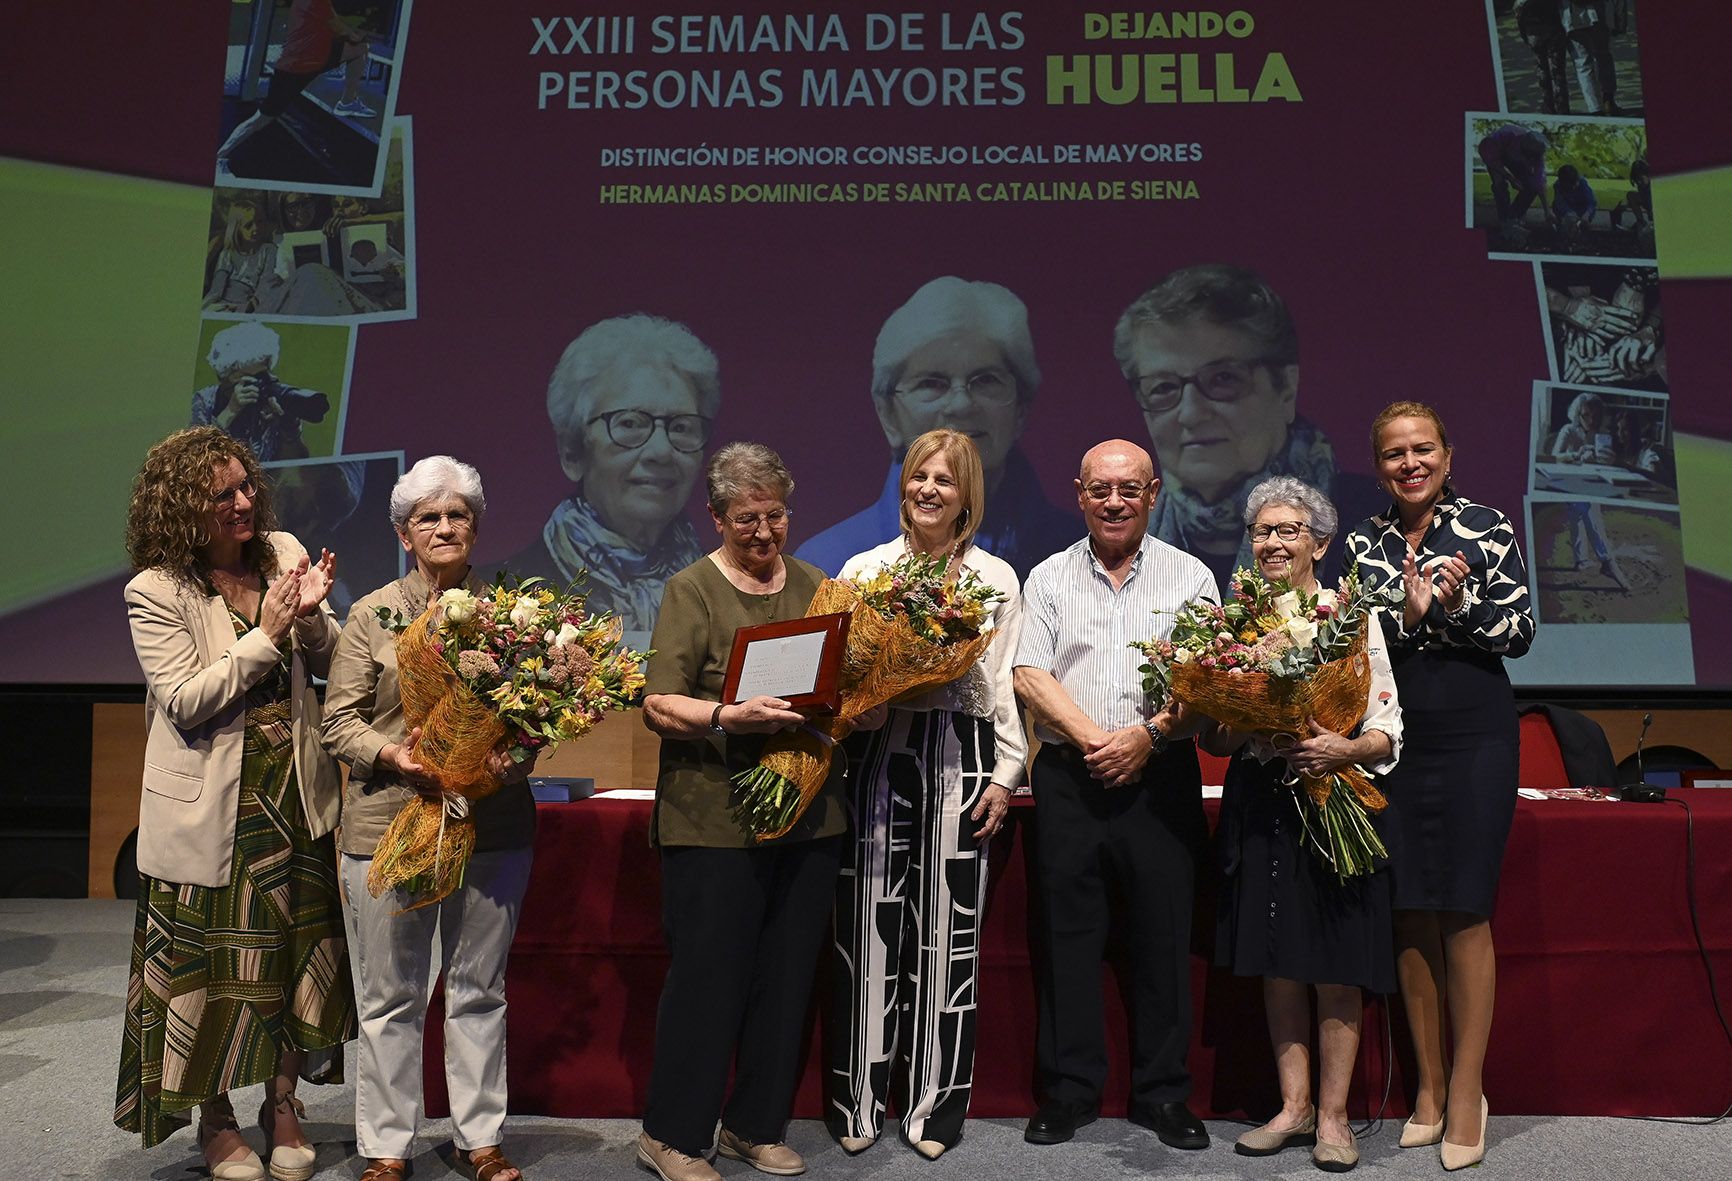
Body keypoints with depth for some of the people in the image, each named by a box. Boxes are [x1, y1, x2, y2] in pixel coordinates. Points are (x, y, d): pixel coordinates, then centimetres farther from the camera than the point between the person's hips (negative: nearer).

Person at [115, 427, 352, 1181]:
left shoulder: (283, 552, 2)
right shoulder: (155, 592, -10)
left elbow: (330, 664, 4)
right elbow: (185, 701, -16)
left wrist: (310, 617, -16)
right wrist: (265, 635, -19)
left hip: (294, 796, 4)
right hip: (213, 809, -4)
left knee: (296, 951, 12)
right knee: (213, 962, 9)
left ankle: (283, 1104, 30)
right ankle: (215, 1120, 28)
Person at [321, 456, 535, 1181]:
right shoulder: (372, 614, 4)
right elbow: (339, 721, 1)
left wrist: (519, 755, -11)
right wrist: (394, 754, -17)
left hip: (492, 825, 1)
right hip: (388, 823, -1)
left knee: (479, 988, 12)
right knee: (390, 995, 8)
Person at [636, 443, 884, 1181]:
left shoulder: (813, 585, 12)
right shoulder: (691, 590, -3)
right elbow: (659, 706, -10)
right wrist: (729, 717, -27)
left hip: (810, 814, 5)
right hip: (715, 818, -5)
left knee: (787, 976, 12)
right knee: (709, 976, 2)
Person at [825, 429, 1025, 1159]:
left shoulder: (995, 578, 9)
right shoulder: (864, 570, 9)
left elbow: (1006, 683, 7)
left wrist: (1005, 773, 2)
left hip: (960, 758, 0)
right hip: (877, 753, 0)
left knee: (947, 931, 3)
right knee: (869, 928, 2)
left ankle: (933, 1106, 17)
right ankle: (857, 1101, 17)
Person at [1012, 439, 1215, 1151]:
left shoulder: (1190, 576, 7)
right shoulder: (1049, 578, 9)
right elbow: (1030, 676, 0)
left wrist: (1148, 733, -14)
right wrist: (1093, 739, -12)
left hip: (1162, 777, 0)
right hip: (1067, 778, 1)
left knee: (1163, 938, 4)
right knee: (1065, 937, 5)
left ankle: (1163, 1095, 19)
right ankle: (1067, 1092, 18)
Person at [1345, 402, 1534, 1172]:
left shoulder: (1487, 527, 1)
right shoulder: (1362, 543, 8)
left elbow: (1519, 632, -3)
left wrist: (1459, 603, -18)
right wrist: (1407, 614, -15)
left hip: (1473, 735, -2)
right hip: (1392, 738, 2)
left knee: (1464, 912, 0)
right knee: (1410, 912, 6)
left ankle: (1466, 1092, 12)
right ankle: (1429, 1086, 18)